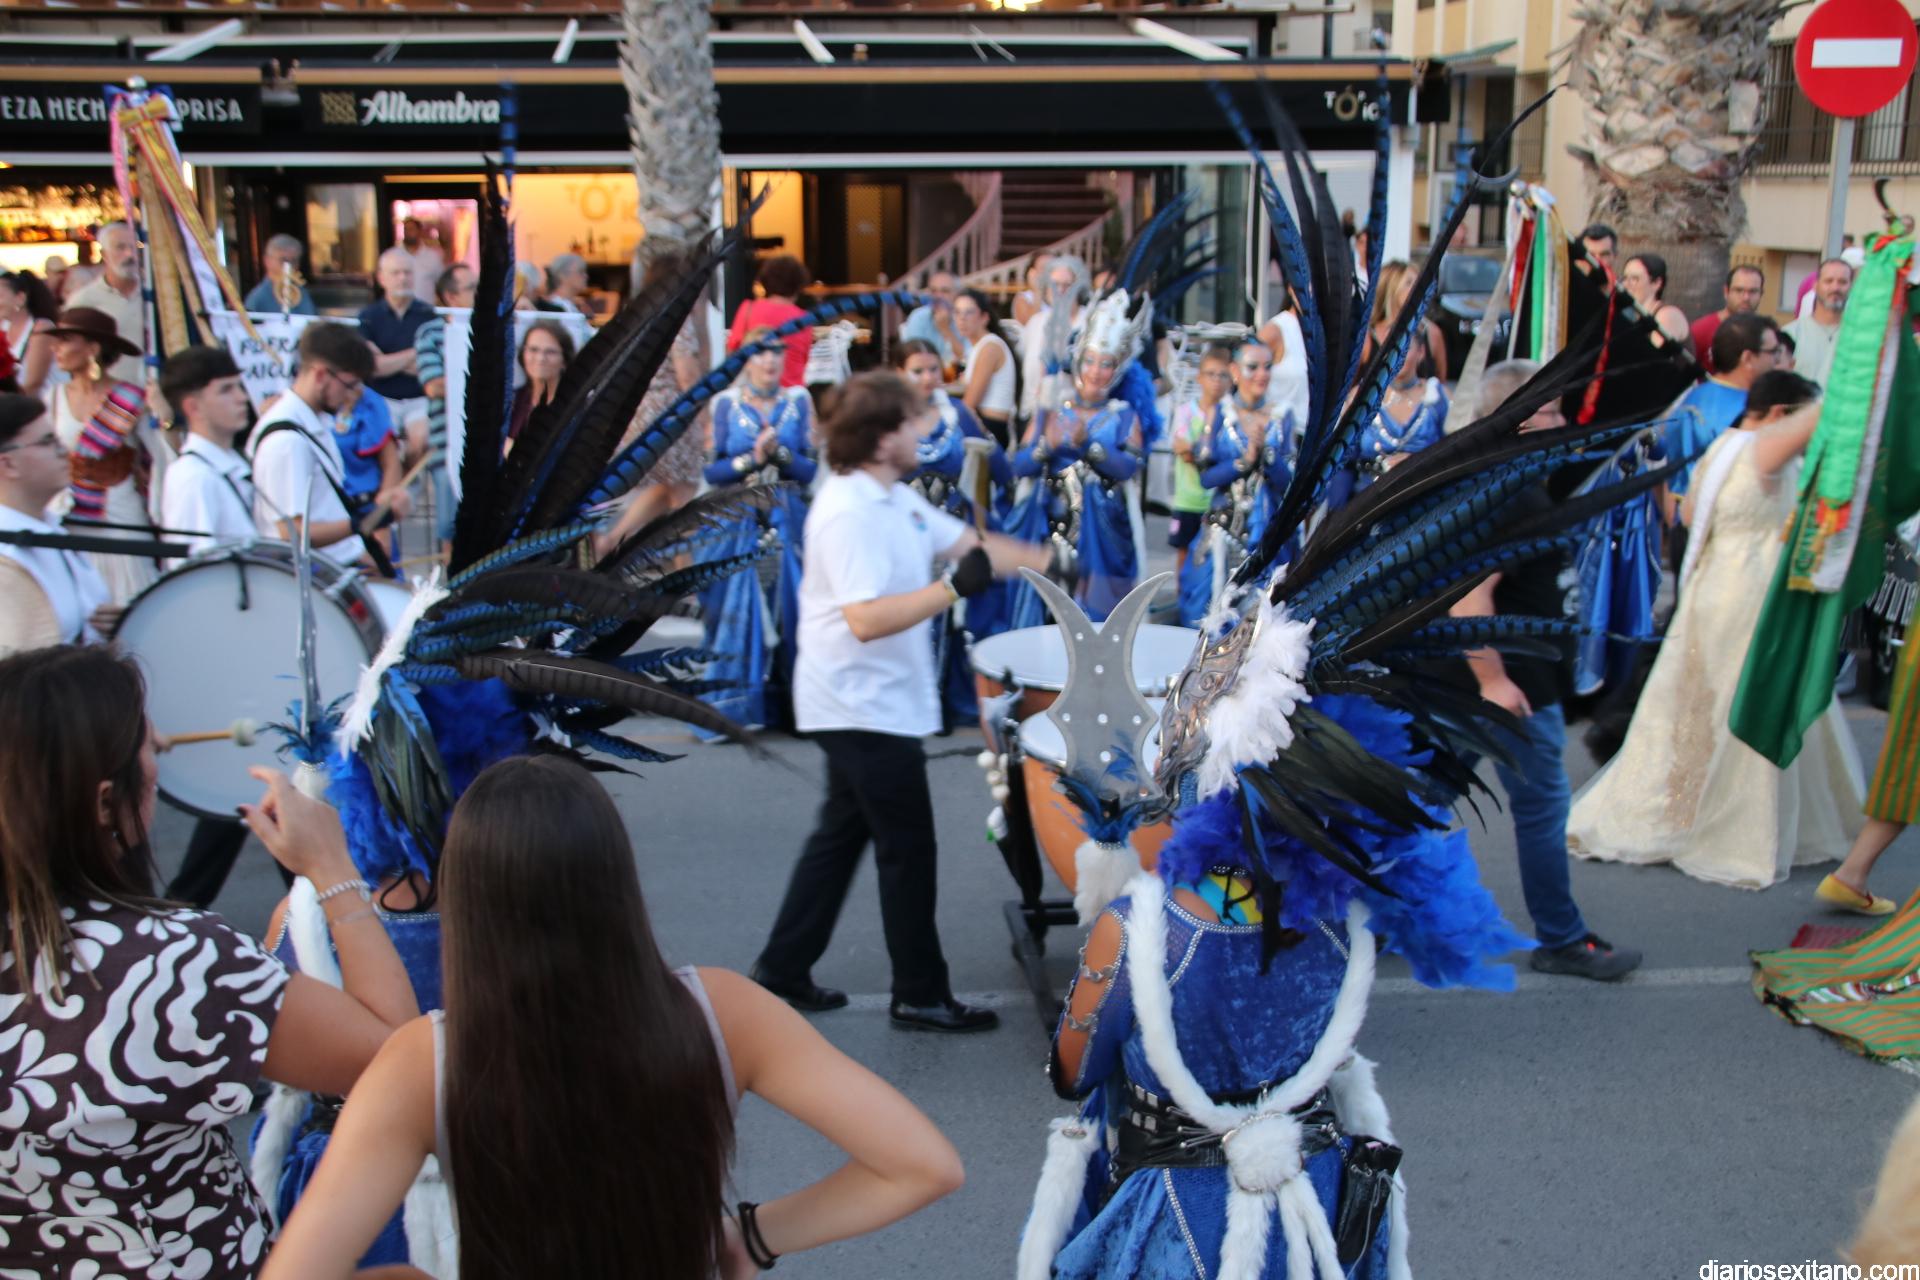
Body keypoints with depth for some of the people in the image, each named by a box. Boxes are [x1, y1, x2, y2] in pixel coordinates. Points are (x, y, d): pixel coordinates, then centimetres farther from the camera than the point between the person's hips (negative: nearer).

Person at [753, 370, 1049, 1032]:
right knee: (908, 850, 2)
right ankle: (921, 996, 15)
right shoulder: (848, 514, -23)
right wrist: (953, 589, -32)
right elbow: (866, 619, -32)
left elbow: (971, 544, 13)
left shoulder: (897, 498, 8)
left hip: (875, 704, 10)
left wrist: (1053, 563, 6)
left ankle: (782, 973, 26)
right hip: (864, 710, -10)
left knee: (842, 836, 17)